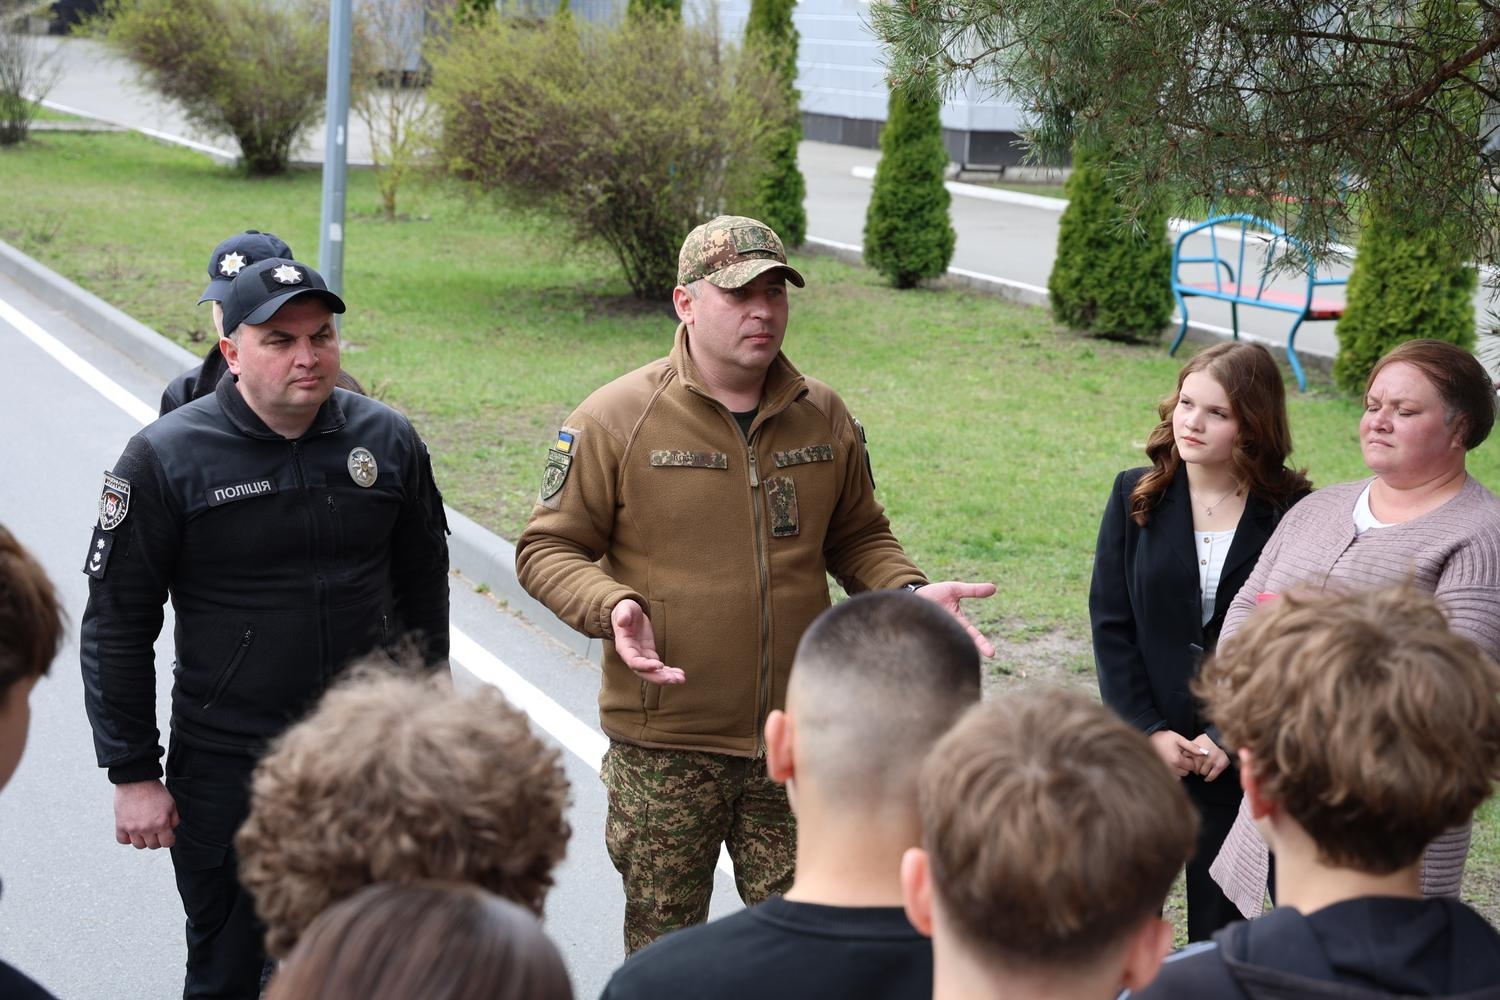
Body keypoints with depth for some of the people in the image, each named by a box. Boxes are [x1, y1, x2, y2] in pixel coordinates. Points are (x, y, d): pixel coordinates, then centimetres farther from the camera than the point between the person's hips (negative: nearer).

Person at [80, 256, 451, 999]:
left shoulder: (388, 441, -1)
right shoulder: (165, 458, -9)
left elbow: (422, 588, 11)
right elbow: (117, 626, -5)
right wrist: (132, 775, -6)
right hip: (226, 766, -2)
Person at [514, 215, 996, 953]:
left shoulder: (824, 417, 6)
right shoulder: (615, 419, -7)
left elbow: (858, 536, 18)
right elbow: (548, 549, -4)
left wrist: (908, 595, -2)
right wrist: (612, 607, -23)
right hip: (665, 746, -3)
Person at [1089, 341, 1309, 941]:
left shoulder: (1291, 513, -7)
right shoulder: (1135, 497, 0)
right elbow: (1110, 623, -1)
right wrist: (1148, 731, -9)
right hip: (1142, 741, 2)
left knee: (1219, 921, 8)